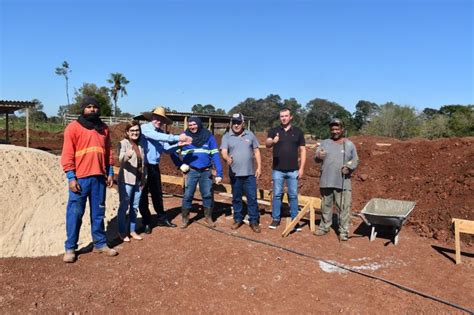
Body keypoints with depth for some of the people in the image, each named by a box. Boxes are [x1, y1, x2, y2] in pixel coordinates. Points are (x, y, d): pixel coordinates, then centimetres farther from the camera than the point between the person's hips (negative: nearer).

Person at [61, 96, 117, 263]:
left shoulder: (103, 128, 12)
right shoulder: (73, 127, -3)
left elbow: (108, 151, 16)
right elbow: (67, 154, -7)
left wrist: (110, 172, 10)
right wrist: (71, 177, -12)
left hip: (99, 177, 5)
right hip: (80, 178, -4)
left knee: (98, 213, 12)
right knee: (75, 213, 2)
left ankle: (100, 243, 22)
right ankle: (70, 248, 13)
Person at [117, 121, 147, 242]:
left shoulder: (140, 145, 12)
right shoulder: (123, 143, -6)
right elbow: (121, 159, -23)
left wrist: (144, 179, 14)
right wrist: (127, 155, -45)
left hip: (138, 181, 6)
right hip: (126, 180, -6)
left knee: (135, 207, 12)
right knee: (124, 206, 1)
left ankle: (132, 230, 23)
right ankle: (122, 232, 14)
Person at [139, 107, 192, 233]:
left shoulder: (161, 132, 10)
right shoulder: (145, 128, -10)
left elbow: (167, 149, 4)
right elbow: (158, 137, -27)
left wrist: (178, 144, -13)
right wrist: (177, 137, -30)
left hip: (155, 167, 6)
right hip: (143, 166, -6)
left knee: (157, 194, 15)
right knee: (143, 195, 4)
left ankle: (161, 218, 28)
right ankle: (146, 222, 16)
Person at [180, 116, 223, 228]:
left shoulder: (208, 136, -2)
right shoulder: (185, 136, -3)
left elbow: (215, 155, -4)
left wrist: (219, 173, -10)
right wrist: (180, 164, -13)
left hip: (206, 172, 1)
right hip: (191, 171, -1)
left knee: (207, 195, 9)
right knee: (188, 195, 0)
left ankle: (208, 217, 25)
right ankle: (185, 219, 15)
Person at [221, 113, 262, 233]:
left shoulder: (250, 135, 5)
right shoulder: (226, 137, 0)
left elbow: (256, 151, 9)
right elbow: (224, 152, -13)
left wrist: (259, 167, 2)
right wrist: (227, 158, -36)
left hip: (250, 173, 1)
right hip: (235, 174, 0)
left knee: (252, 198, 2)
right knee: (236, 198, 11)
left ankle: (254, 221, 13)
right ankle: (238, 219, 26)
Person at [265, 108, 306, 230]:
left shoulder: (298, 132, 4)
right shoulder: (273, 131, 1)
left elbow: (302, 150, 4)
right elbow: (267, 144, -17)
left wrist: (301, 168, -3)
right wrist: (273, 141, -41)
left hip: (293, 170, 1)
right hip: (277, 170, 0)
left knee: (293, 195, 7)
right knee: (277, 195, 7)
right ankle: (275, 219, 18)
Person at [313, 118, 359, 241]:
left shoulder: (349, 144, 5)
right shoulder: (325, 143, 8)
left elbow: (355, 160, 7)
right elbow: (316, 158, 3)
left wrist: (349, 167, -14)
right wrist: (318, 156, -21)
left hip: (343, 183, -2)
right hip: (326, 181, 2)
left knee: (344, 208, 0)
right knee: (326, 206, 12)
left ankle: (343, 231, 8)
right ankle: (324, 227, 25)